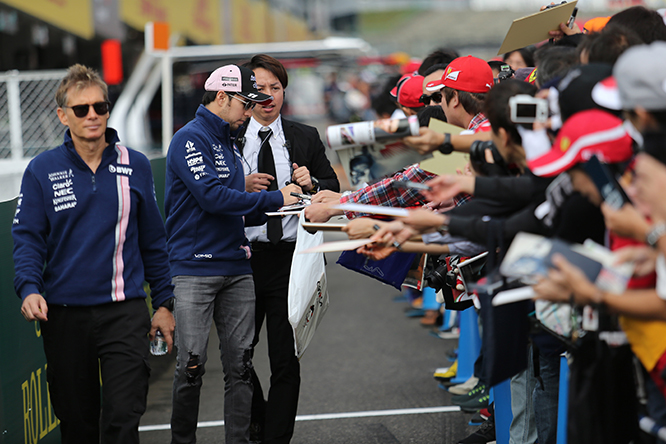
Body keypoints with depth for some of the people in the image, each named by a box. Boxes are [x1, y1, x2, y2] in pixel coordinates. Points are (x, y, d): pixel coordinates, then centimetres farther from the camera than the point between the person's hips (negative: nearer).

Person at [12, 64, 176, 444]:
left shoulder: (136, 166, 5)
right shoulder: (42, 171, 1)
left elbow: (153, 240, 11)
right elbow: (28, 238, 0)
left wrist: (164, 303, 10)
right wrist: (29, 289, -18)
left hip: (125, 312, 0)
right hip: (64, 315, 0)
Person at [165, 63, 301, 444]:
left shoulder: (230, 144, 19)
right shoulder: (191, 139, -7)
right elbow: (212, 197, -19)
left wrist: (274, 209, 6)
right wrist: (274, 198, -13)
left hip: (237, 269, 8)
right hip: (195, 270, -8)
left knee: (240, 364, 5)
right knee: (191, 366, -5)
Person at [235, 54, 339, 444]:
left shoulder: (306, 138, 8)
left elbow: (334, 191, 11)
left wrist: (312, 184, -10)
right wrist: (243, 188, -15)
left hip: (290, 260, 0)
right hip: (242, 258, 0)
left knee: (286, 360, 2)